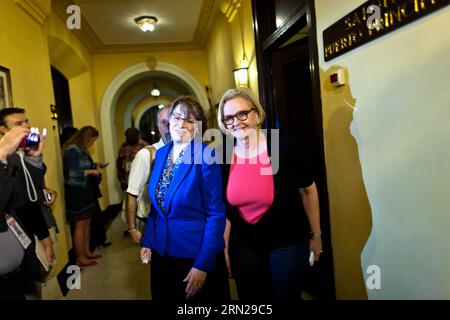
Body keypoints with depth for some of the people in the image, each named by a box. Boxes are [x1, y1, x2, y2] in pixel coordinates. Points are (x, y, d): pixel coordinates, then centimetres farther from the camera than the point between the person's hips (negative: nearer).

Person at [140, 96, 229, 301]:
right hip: (161, 252, 6)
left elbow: (216, 214, -16)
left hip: (197, 254, -5)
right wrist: (147, 241, 6)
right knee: (163, 296, 21)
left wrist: (203, 265, -17)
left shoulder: (205, 156, -16)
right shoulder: (161, 154, 3)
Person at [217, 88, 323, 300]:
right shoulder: (223, 156, -5)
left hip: (287, 243, -3)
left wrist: (316, 235, 2)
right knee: (250, 297, 19)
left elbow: (308, 190, -3)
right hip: (243, 245, 3)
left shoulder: (282, 146, -15)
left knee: (286, 296, 13)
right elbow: (224, 207, 5)